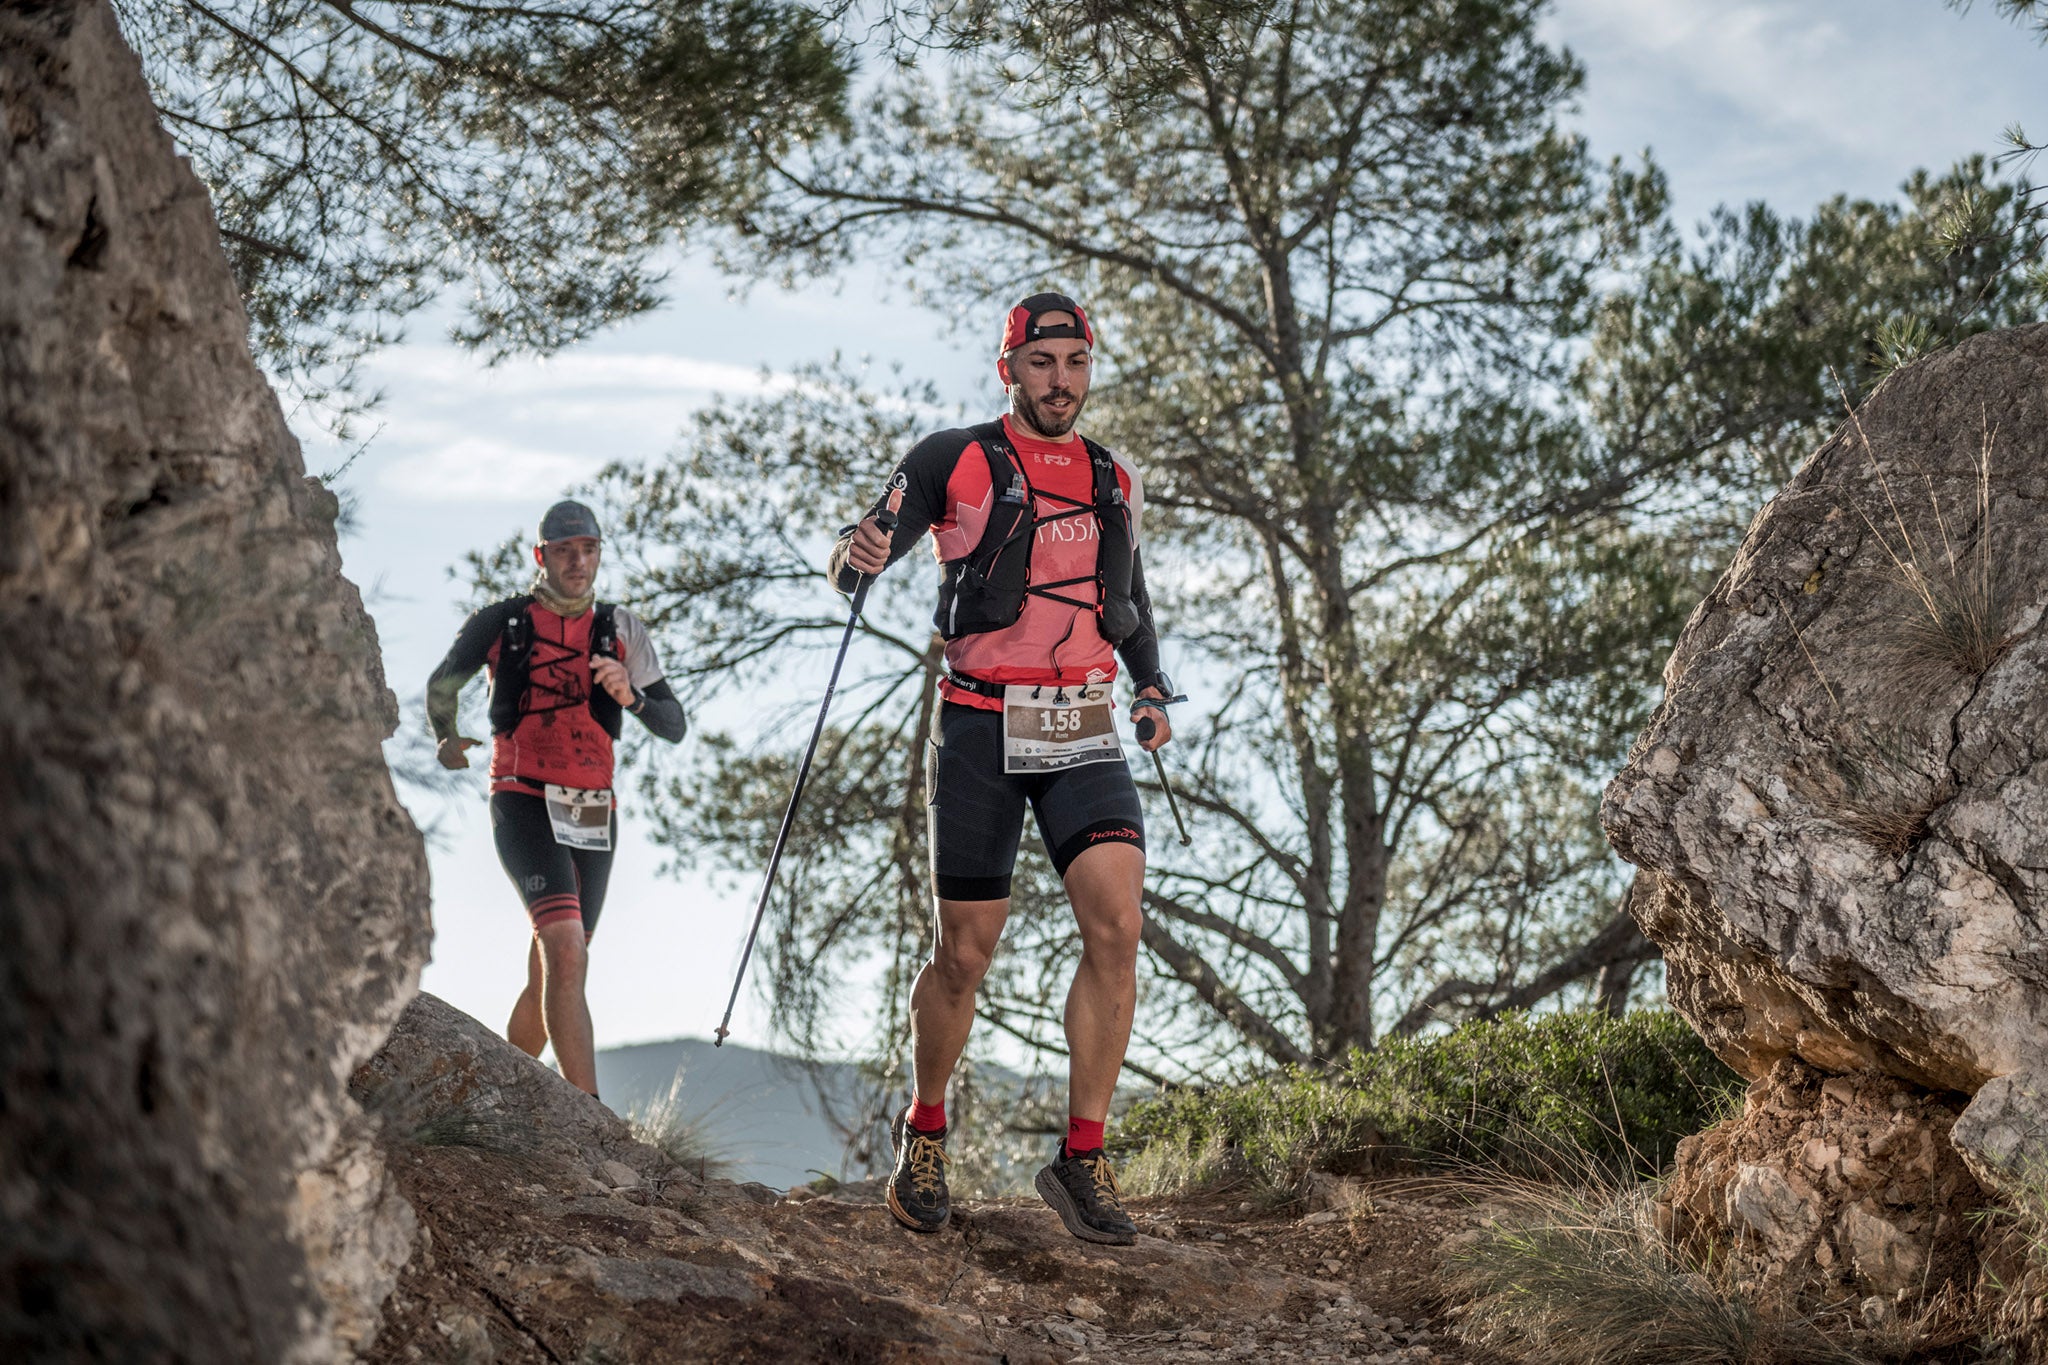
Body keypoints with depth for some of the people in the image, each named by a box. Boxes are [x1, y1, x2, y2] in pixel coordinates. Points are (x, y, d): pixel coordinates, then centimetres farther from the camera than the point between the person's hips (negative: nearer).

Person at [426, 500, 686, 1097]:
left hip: (593, 816, 4)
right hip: (525, 805, -4)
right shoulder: (501, 623, 2)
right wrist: (446, 738, 4)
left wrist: (631, 696, -15)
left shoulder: (620, 629, 7)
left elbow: (674, 727, 3)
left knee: (549, 973, 11)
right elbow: (441, 685, 20)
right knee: (566, 951, -23)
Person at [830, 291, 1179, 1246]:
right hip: (981, 732, -3)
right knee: (965, 954, 2)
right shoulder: (954, 462, 2)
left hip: (1085, 737, 3)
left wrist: (1153, 686, 14)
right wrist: (857, 557, -22)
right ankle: (924, 1131, 26)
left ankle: (1083, 1158, -10)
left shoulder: (1117, 485, 15)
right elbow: (853, 561, 1)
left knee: (1116, 926, -16)